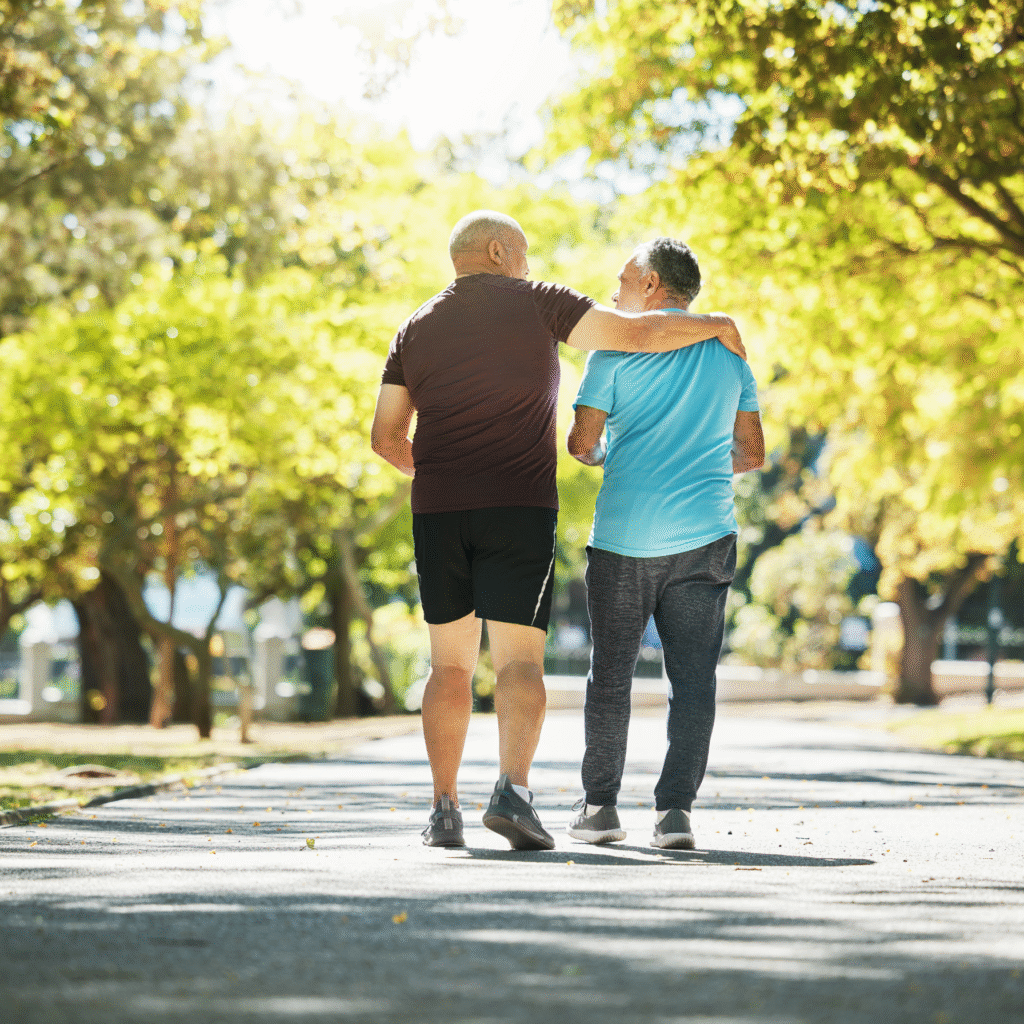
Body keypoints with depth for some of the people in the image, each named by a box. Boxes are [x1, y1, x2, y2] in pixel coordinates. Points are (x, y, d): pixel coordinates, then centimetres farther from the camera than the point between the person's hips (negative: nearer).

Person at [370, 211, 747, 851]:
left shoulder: (416, 329, 14)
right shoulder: (535, 304, 2)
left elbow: (386, 437, 12)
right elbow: (638, 333, -4)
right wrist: (715, 326, 11)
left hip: (438, 510, 4)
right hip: (520, 507, -3)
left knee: (451, 665, 11)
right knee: (520, 659, -5)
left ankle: (446, 809, 6)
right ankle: (514, 790, -25)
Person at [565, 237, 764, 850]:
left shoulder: (616, 347, 0)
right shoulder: (728, 350, 12)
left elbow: (583, 442, -2)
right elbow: (753, 454, 14)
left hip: (624, 538, -2)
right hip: (705, 536, 2)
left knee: (611, 674, 9)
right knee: (694, 677, 2)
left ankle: (600, 805, 14)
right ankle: (676, 809, -5)